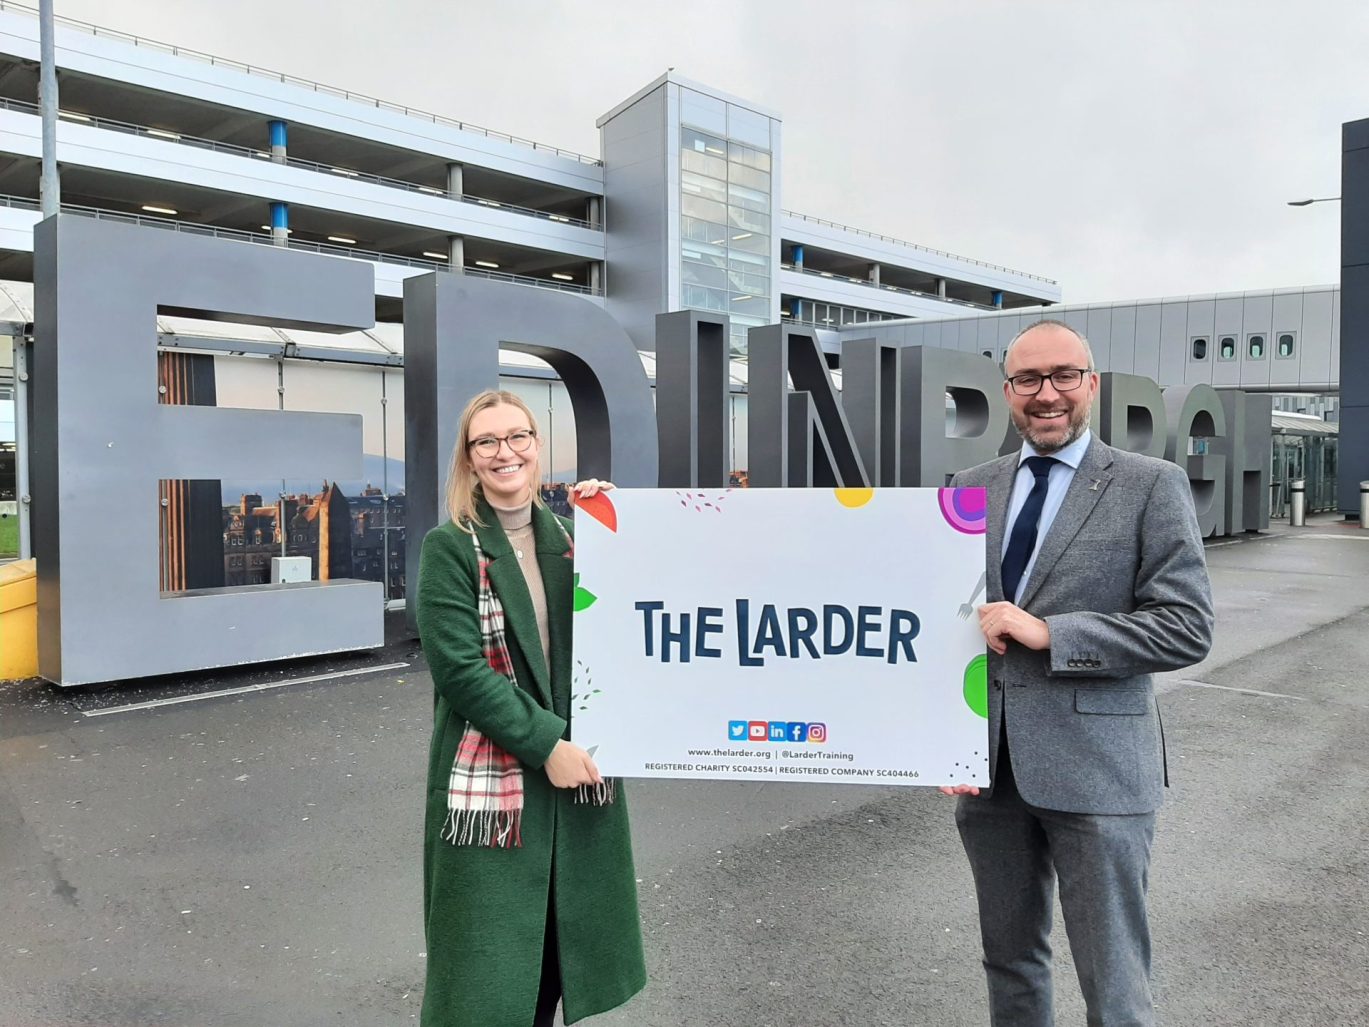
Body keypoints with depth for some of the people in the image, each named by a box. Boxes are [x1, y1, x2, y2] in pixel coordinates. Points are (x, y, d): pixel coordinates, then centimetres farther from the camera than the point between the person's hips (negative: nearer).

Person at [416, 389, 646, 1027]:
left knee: (558, 947, 18)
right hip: (490, 781, -5)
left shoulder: (568, 536, 7)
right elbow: (459, 668, -15)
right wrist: (543, 744, -18)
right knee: (490, 965, 7)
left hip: (578, 769, 5)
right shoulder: (450, 548, -8)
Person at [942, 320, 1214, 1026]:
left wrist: (1048, 633, -18)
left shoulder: (1151, 486, -4)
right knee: (1009, 961, 20)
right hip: (988, 765, 4)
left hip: (1095, 766, -4)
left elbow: (1187, 628, -10)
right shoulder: (971, 488, 8)